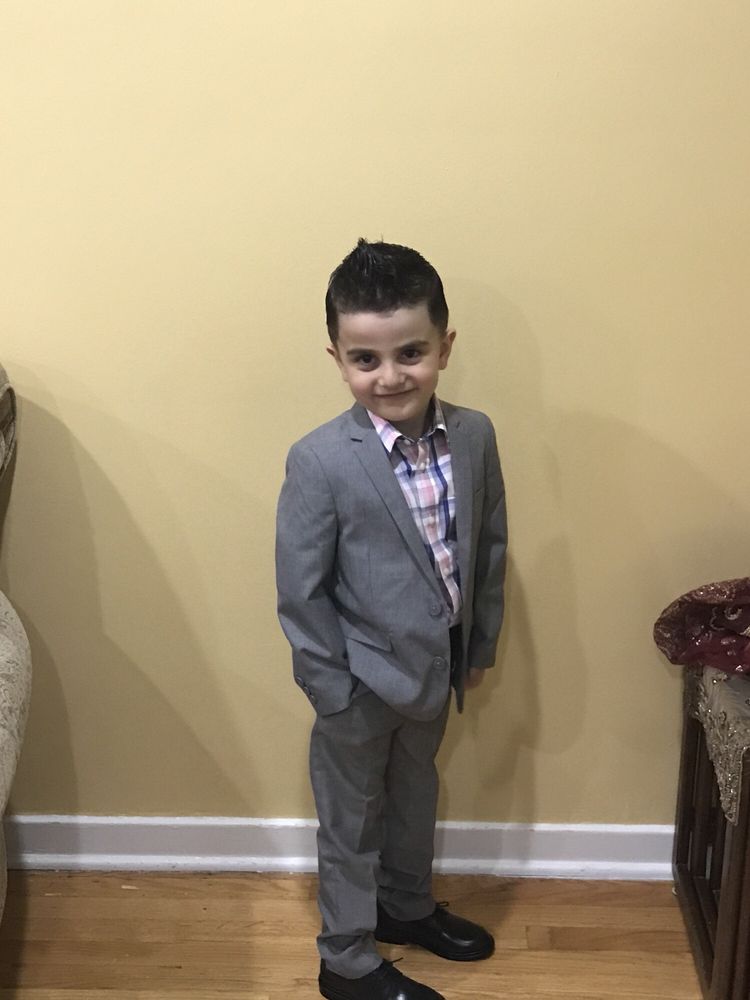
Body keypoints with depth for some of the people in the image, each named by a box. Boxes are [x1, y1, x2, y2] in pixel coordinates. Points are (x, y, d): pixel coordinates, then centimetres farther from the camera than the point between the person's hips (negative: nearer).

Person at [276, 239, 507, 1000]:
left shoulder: (474, 436, -10)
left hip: (437, 668, 5)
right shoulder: (319, 461, -24)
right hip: (362, 681, -5)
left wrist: (480, 645, 7)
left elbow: (489, 546, 3)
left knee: (415, 796, 27)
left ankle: (407, 906, 52)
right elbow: (300, 590, -18)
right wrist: (333, 690, -14)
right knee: (352, 821, 15)